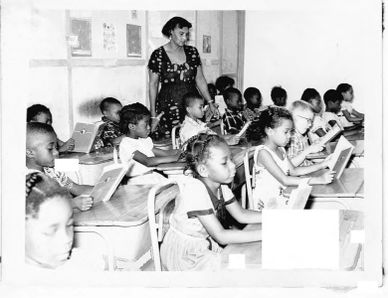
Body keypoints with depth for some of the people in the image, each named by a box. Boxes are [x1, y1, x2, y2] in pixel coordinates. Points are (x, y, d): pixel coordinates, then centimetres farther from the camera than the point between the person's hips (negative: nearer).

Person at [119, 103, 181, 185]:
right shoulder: (126, 144, -13)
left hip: (154, 175, 8)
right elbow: (147, 161, -24)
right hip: (139, 181, -8)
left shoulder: (145, 140, 15)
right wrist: (175, 157, -24)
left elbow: (164, 153, 15)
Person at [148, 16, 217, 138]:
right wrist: (153, 113, 0)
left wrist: (210, 103, 6)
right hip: (168, 108, -3)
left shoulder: (192, 52, 8)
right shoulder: (158, 55, -2)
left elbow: (200, 79, 12)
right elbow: (153, 85, 2)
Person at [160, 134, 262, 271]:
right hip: (184, 257, -8)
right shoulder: (195, 189, -30)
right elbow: (221, 236, -32)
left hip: (206, 246, 8)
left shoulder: (220, 185, -3)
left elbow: (241, 215, 6)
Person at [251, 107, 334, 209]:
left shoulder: (280, 150, 11)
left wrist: (321, 165, 6)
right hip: (268, 203, -9)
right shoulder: (263, 152, -19)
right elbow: (284, 180, -25)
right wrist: (318, 180, -27)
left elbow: (293, 171, 16)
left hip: (282, 196, 9)